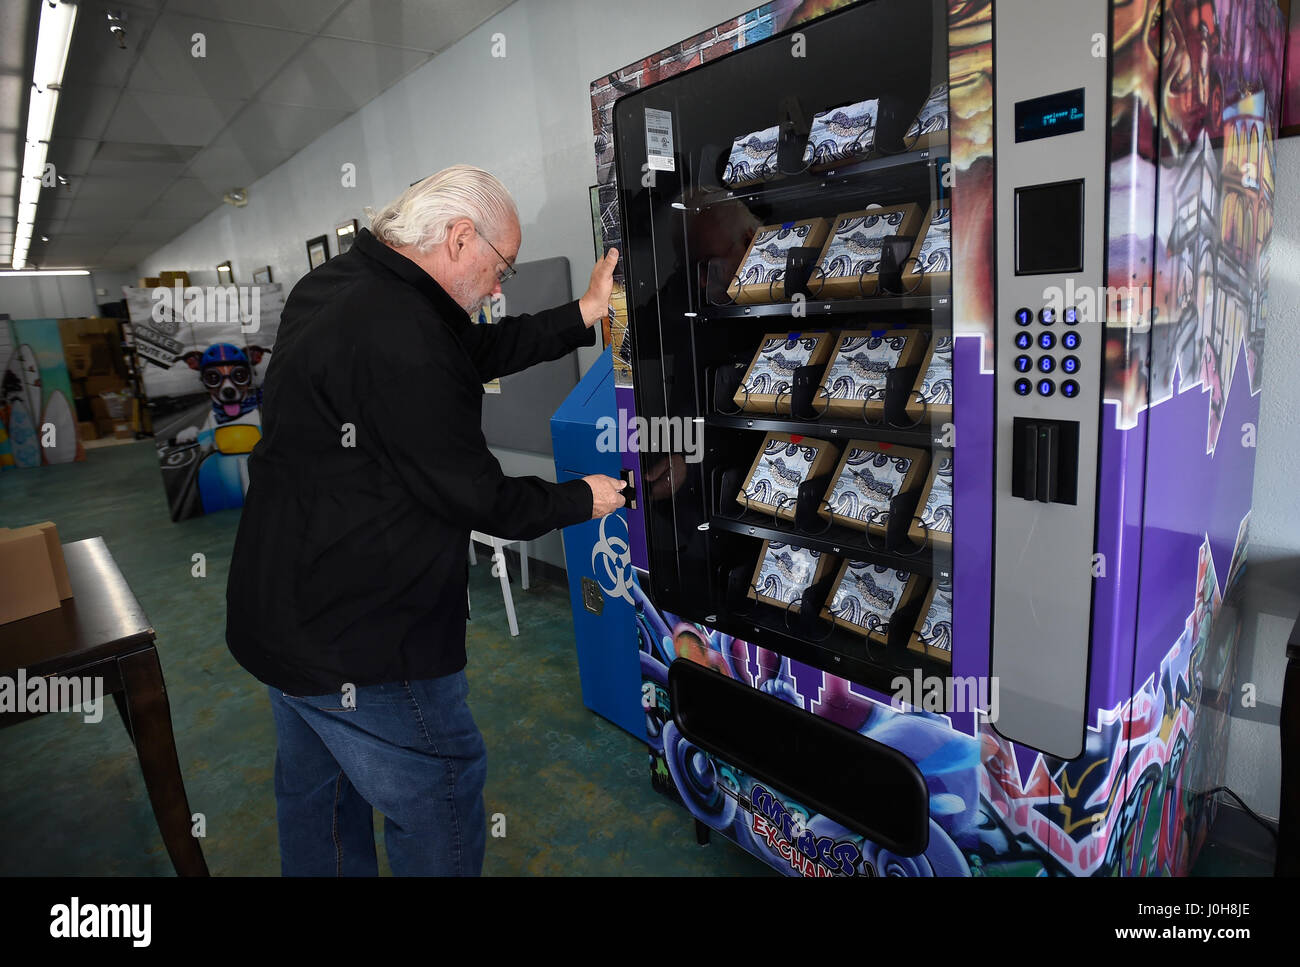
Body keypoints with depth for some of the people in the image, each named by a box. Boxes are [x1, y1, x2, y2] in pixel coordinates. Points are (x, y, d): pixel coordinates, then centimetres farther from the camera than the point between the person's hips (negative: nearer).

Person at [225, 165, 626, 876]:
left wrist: (583, 315, 6)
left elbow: (473, 352, 8)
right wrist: (582, 499, -5)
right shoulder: (401, 337, -27)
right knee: (441, 805, 12)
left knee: (316, 796, 28)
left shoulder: (331, 288, 5)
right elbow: (473, 495, -21)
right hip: (359, 644, -10)